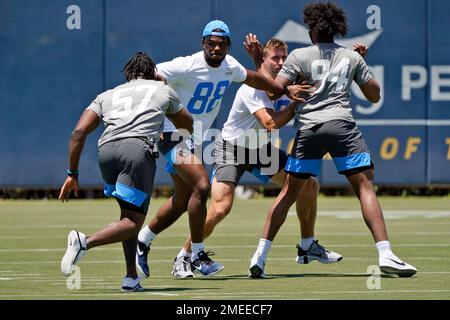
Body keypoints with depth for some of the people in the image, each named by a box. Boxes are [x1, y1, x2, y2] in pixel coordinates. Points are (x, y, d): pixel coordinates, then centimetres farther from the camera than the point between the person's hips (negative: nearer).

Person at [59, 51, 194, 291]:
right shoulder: (162, 90, 29)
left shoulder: (107, 96, 30)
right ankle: (85, 242, -30)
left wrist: (72, 174, 19)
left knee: (129, 213, 22)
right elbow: (188, 125, 44)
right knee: (133, 222, -5)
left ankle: (131, 277, 12)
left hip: (106, 149, 4)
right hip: (138, 148, -4)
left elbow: (79, 132, 17)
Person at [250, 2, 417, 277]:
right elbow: (374, 95, 18)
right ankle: (385, 254, -16)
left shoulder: (299, 56, 6)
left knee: (289, 193, 11)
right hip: (342, 126, -1)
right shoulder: (352, 57, 13)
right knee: (365, 187, -2)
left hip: (308, 128, 1)